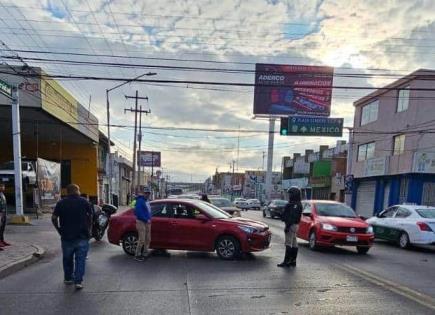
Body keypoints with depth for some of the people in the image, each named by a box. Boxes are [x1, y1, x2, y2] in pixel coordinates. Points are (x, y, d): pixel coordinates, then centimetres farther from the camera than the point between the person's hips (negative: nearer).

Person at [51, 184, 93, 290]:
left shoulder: (61, 203, 2)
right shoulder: (84, 202, -1)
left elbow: (54, 218, 0)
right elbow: (90, 217, 1)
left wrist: (59, 230, 11)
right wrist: (88, 229, 12)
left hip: (66, 236, 2)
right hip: (82, 237, -2)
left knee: (67, 258, 18)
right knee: (80, 259, 2)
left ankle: (68, 278, 30)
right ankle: (78, 281, -4)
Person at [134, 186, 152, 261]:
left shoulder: (147, 201, 14)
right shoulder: (140, 201, -14)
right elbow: (138, 212, -22)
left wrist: (150, 218, 9)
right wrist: (146, 219, -20)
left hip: (148, 222, 9)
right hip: (141, 222, -9)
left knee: (148, 239, 13)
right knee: (142, 240, -6)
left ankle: (145, 253, 25)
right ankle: (137, 255, 6)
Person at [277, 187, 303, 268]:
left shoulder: (293, 204, -17)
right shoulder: (298, 204, 15)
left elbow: (292, 217, -24)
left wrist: (287, 226, -24)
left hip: (291, 225, -11)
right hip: (295, 225, 11)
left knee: (288, 243, -8)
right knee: (294, 243, 12)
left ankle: (287, 261, -6)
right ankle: (293, 261, 18)